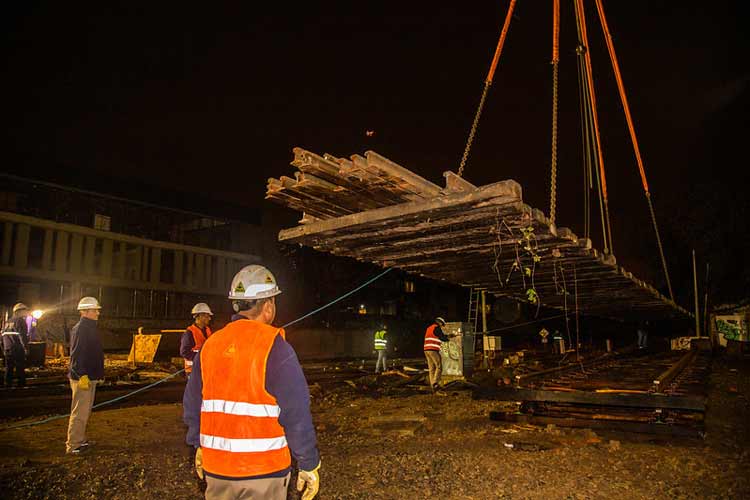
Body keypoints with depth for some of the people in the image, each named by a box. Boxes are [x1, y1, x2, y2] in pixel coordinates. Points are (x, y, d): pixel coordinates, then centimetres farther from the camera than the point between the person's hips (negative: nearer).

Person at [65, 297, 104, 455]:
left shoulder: (90, 328, 15)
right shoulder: (79, 329, -16)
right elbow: (77, 354, -23)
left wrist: (99, 374, 21)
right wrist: (82, 375, -26)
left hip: (90, 377, 10)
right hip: (82, 378, -10)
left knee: (86, 411, 18)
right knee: (79, 412, -4)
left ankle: (80, 440, 29)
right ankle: (73, 445, 3)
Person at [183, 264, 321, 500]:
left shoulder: (210, 344, 3)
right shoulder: (275, 347, -15)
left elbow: (192, 405, 10)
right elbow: (296, 414, -17)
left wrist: (199, 446, 24)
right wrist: (309, 465, -8)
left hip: (217, 466, 5)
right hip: (263, 467, -5)